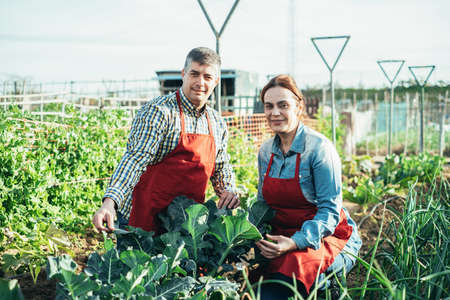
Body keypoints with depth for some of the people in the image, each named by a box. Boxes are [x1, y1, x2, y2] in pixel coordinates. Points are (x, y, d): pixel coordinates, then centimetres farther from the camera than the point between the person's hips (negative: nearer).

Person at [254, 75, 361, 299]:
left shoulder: (319, 148, -14)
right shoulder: (266, 151, 6)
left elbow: (330, 210, -16)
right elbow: (263, 203, 13)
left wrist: (296, 242, -29)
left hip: (329, 237, -5)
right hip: (282, 236, 6)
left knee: (295, 262, -36)